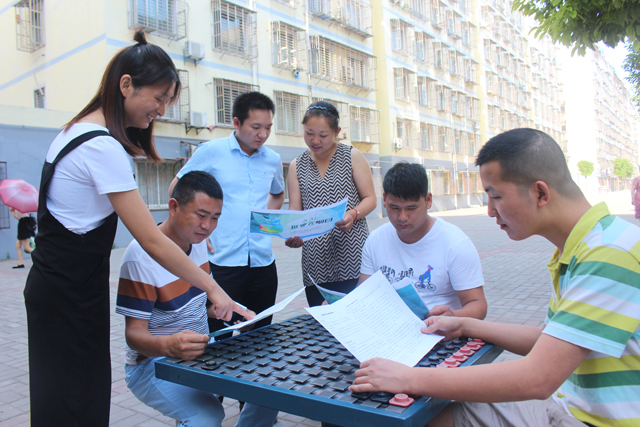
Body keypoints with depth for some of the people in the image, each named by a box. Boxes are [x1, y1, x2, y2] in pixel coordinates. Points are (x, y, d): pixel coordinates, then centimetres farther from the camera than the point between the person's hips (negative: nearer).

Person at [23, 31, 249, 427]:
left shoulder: (77, 129, 8)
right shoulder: (103, 147, -23)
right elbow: (152, 241, -24)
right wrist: (213, 289, -17)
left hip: (55, 285, 9)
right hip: (72, 294, -9)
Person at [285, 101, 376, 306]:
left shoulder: (352, 156, 6)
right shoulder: (297, 166, 12)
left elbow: (370, 199, 4)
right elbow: (295, 211, 6)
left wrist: (353, 214, -17)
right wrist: (292, 235, -15)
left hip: (353, 258, -2)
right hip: (316, 262, 2)